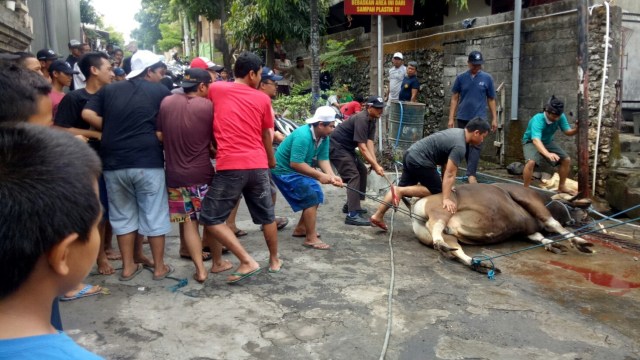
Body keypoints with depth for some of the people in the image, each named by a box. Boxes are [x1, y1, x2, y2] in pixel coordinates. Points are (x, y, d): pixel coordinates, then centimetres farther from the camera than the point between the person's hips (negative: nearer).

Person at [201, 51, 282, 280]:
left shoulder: (216, 89, 6)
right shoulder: (263, 99, 7)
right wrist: (271, 161, 33)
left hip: (230, 166, -3)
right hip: (258, 166, 3)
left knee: (211, 218, 6)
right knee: (267, 216, 19)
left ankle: (247, 262, 0)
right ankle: (274, 260, 34)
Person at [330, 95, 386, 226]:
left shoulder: (372, 120, 6)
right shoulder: (361, 119, -24)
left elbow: (369, 143, -5)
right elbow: (362, 148, -28)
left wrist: (375, 163, -16)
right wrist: (375, 165, -28)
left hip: (346, 148, 10)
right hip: (336, 147, -10)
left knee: (362, 171, 14)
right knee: (353, 176, -18)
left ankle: (350, 205, 22)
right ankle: (352, 215, -23)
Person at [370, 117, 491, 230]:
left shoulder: (457, 132, 13)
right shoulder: (460, 146, -16)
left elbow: (445, 161, 17)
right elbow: (450, 173, -22)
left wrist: (445, 185, 16)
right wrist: (446, 199, -23)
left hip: (410, 154, 10)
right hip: (419, 160, -10)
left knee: (402, 188, 14)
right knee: (436, 190, 3)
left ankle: (377, 216, 14)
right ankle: (401, 191, -6)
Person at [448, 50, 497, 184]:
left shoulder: (487, 78, 2)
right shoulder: (461, 78, 3)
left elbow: (491, 99, 7)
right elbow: (454, 98, 5)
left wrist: (494, 118, 4)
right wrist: (451, 118, 0)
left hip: (479, 118, -2)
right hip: (463, 117, 2)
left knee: (476, 145, -11)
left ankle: (471, 174, -16)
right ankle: (471, 171, 22)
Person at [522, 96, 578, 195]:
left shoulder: (560, 117, -20)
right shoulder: (537, 120, -37)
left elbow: (568, 132, -14)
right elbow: (536, 140, -52)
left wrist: (576, 129, -38)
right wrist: (548, 154, -68)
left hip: (548, 142, 6)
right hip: (531, 142, -6)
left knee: (566, 160, 0)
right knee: (531, 162, -33)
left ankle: (561, 187, 18)